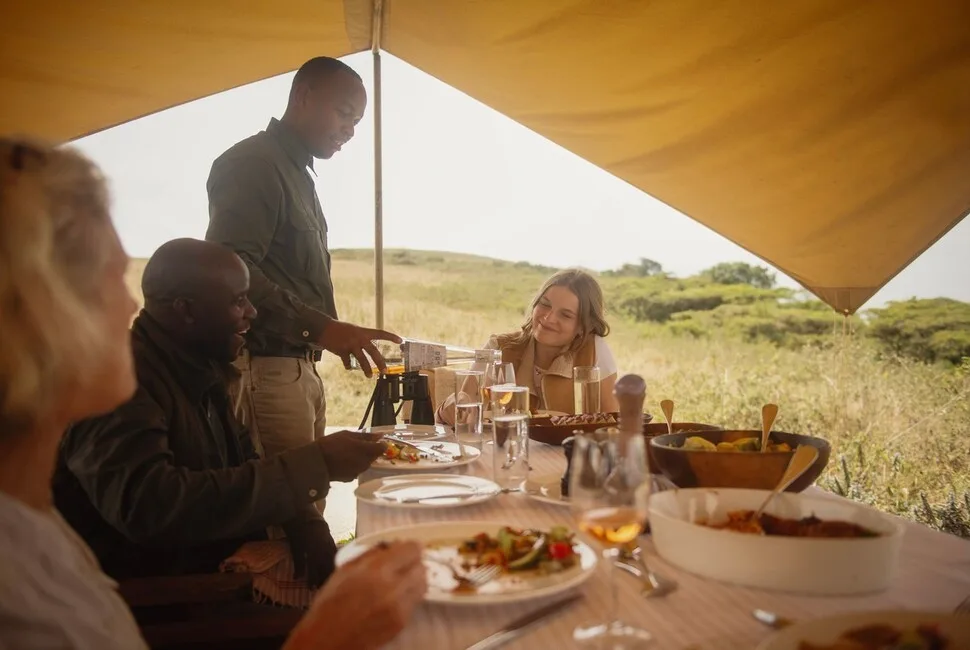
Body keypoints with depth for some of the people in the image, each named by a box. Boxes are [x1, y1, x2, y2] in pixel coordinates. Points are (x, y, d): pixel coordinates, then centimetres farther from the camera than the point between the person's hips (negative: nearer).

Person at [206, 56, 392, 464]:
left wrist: (329, 331, 13)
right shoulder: (253, 162, -7)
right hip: (264, 371, -9)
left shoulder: (298, 173, 22)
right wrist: (318, 326, -27)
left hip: (299, 371, 9)